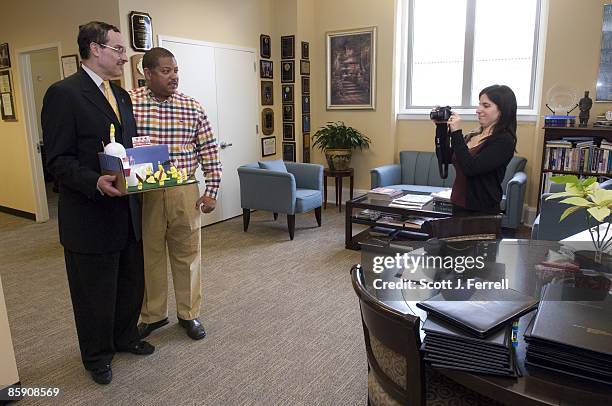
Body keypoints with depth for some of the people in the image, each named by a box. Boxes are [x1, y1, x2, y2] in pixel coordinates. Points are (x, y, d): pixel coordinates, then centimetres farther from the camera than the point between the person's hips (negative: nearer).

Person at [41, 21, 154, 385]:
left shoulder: (122, 95, 13)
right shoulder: (64, 93, -12)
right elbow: (59, 160, -15)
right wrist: (96, 183, -30)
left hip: (128, 211, 7)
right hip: (90, 216, -7)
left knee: (131, 284, 19)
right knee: (95, 292, 10)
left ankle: (125, 337, 42)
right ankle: (97, 355, 32)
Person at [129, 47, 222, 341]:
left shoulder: (192, 107, 1)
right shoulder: (128, 103, -3)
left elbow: (209, 151, 3)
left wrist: (211, 191, -1)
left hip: (184, 192, 1)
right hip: (142, 193, 0)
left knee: (187, 253, 10)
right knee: (149, 255, 12)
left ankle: (189, 313, 29)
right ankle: (152, 315, 32)